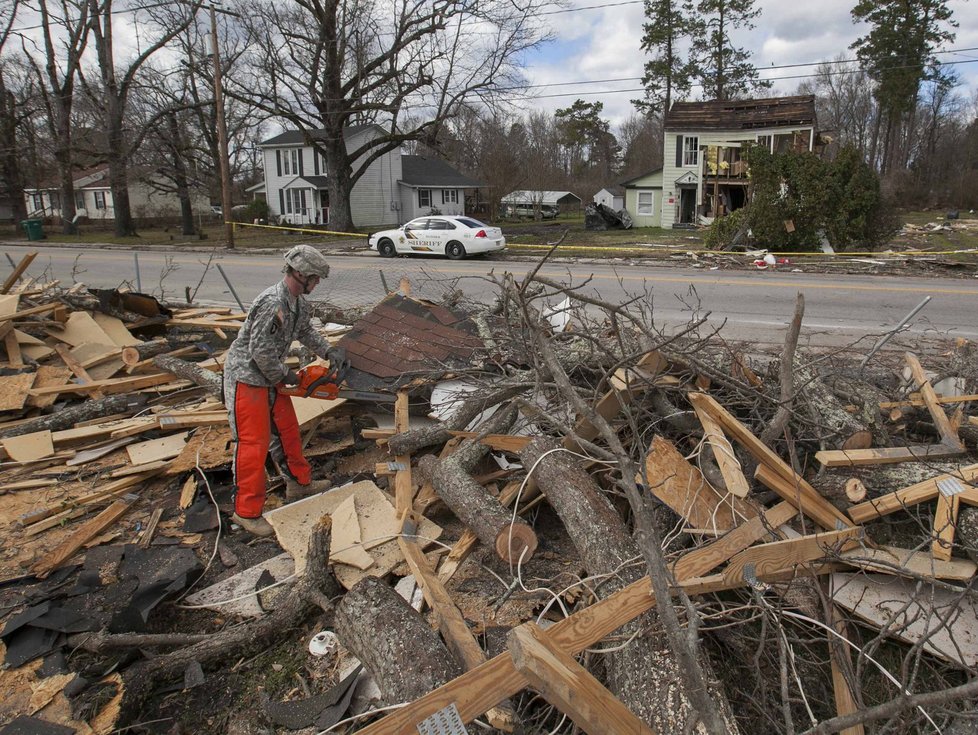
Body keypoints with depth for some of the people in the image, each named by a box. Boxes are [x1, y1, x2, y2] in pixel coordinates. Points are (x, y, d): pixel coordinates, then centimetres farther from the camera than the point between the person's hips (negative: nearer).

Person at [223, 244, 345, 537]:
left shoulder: (299, 301, 2)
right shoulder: (273, 303, -29)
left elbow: (305, 330, 21)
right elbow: (261, 351, -28)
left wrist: (328, 351, 9)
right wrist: (284, 375, -13)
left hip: (269, 378, 10)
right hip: (247, 378, -9)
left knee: (288, 428, 19)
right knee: (254, 443, -4)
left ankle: (299, 480, 38)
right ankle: (246, 511, 7)